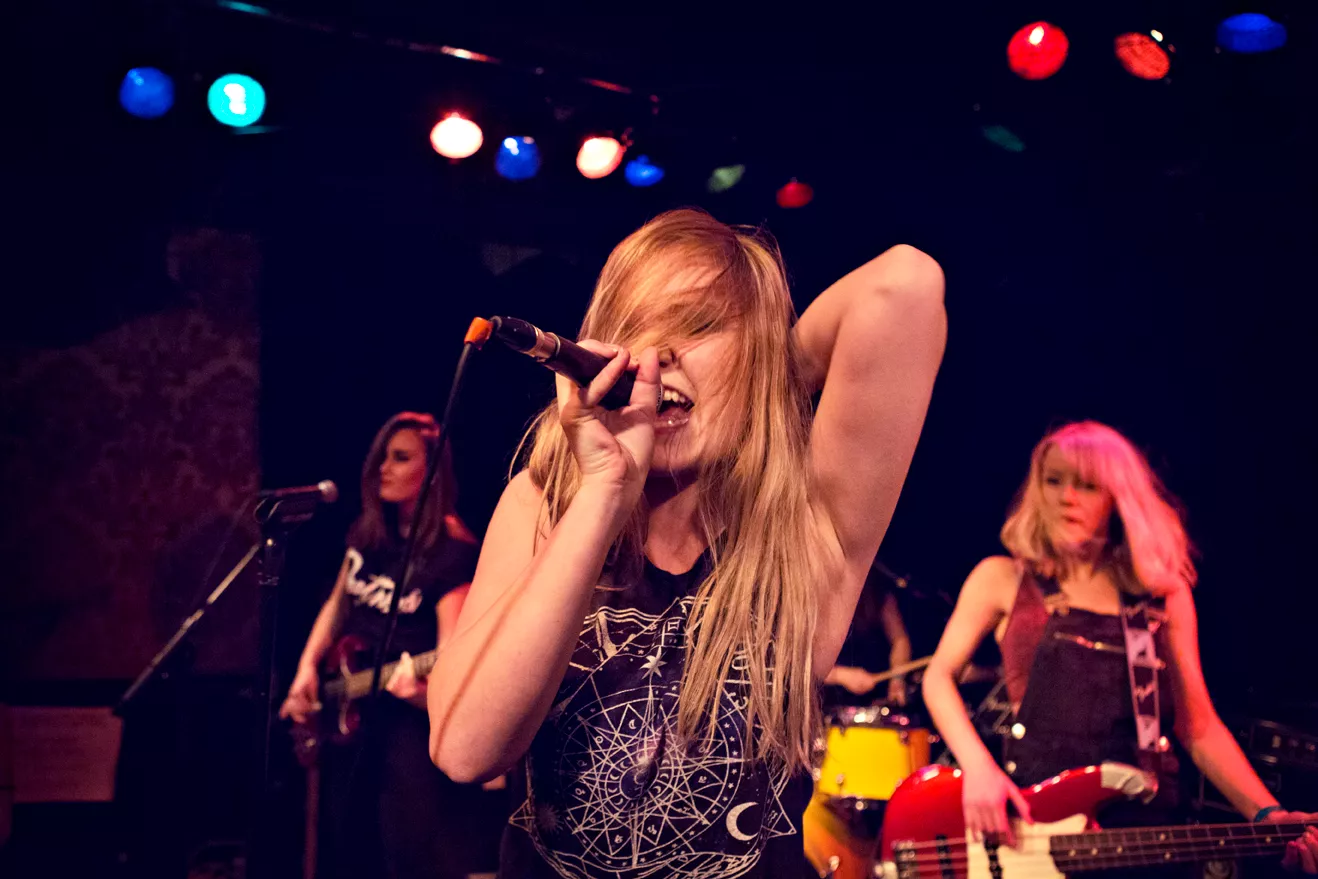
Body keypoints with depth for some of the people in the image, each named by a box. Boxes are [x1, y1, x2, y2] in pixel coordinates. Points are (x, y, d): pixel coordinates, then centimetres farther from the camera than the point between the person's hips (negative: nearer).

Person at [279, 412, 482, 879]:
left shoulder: (453, 551, -16)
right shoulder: (366, 531, 5)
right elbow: (338, 604, 19)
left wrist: (421, 686, -42)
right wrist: (308, 667, 6)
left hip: (411, 717, -7)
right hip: (346, 710, 7)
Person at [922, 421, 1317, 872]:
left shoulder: (1165, 594, 13)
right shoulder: (1002, 579, 9)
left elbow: (1199, 728, 13)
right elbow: (939, 675, 5)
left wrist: (1269, 817, 0)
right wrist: (977, 767, -11)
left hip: (1142, 824, 2)